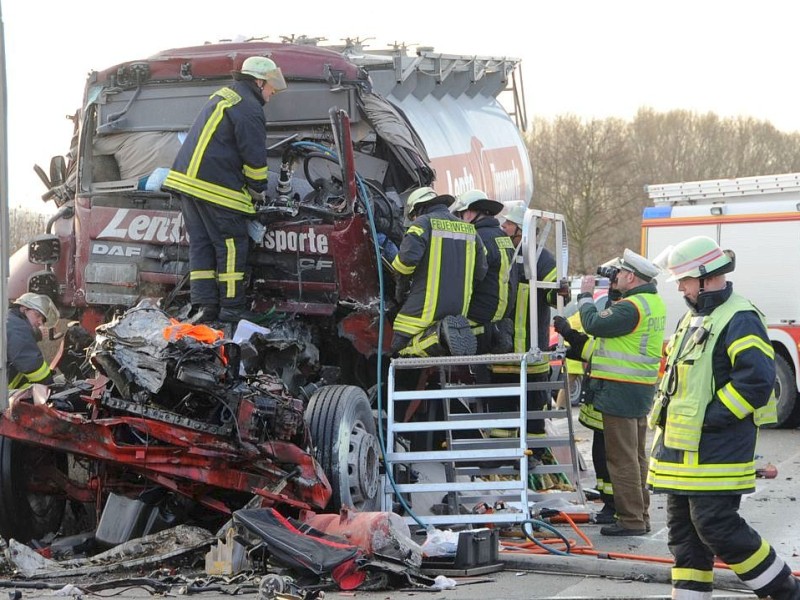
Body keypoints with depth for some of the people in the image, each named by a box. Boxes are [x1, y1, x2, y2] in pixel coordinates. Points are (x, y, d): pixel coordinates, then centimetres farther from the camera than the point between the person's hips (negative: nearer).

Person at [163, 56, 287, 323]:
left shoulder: (222, 96, 21)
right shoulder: (249, 109, -11)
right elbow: (254, 157, -12)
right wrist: (259, 188, 4)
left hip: (185, 178, 9)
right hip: (215, 188, -9)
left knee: (201, 242, 9)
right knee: (232, 245, -1)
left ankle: (204, 304, 7)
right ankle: (231, 307, 1)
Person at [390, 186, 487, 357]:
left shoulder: (423, 223, -3)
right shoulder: (469, 228, 17)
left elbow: (408, 256, -18)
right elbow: (481, 270, 16)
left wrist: (401, 281, 1)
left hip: (428, 304, -6)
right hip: (459, 307, 6)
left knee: (401, 346, -2)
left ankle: (439, 336, -26)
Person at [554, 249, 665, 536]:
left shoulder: (631, 307, -20)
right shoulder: (653, 302, 12)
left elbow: (596, 324, -21)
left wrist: (586, 296, -5)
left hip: (621, 390, -10)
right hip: (640, 389, 10)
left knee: (622, 457, -4)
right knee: (635, 455, 17)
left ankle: (630, 520, -1)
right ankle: (640, 515, 24)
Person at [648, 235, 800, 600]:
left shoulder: (739, 320, -14)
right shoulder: (694, 318, 17)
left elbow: (757, 379, -23)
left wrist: (711, 417, -21)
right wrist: (666, 411, 14)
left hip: (715, 450, -10)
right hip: (682, 447, 10)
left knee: (716, 527, -10)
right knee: (684, 528, 9)